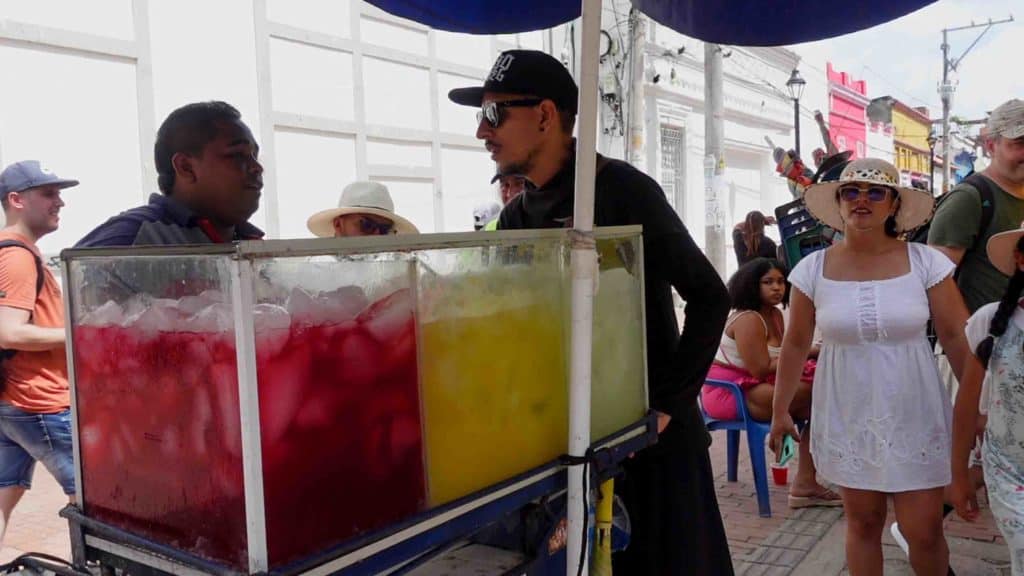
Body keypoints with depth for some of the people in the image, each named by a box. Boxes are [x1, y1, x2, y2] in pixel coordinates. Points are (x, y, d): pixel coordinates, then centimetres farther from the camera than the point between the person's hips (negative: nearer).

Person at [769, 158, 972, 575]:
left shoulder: (925, 263, -6)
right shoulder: (813, 269, -4)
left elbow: (958, 339, -2)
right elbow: (796, 344, 3)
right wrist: (779, 411, 5)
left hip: (913, 416, -1)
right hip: (848, 418, 1)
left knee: (923, 532, 4)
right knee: (862, 523, 11)